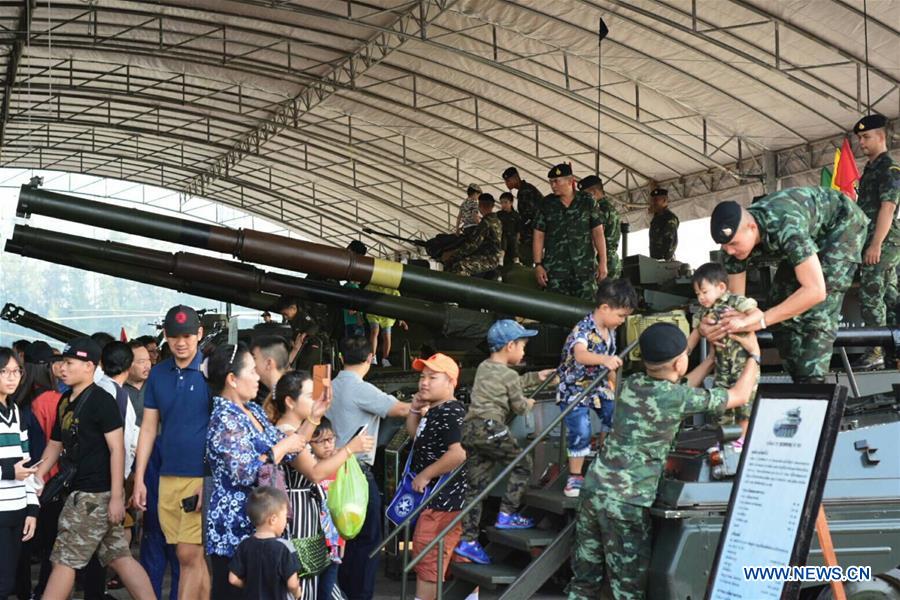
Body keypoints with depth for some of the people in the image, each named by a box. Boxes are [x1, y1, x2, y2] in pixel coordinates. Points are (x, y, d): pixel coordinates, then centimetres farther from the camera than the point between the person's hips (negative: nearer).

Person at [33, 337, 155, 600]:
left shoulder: (101, 400, -12)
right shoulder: (65, 401, 13)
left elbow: (117, 449, -16)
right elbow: (55, 444, 21)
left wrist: (117, 497, -20)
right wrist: (36, 477, 10)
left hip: (96, 493, -8)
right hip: (83, 490, 8)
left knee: (64, 560, -2)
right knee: (119, 558, 8)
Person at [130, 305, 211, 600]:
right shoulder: (158, 374, 10)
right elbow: (149, 428, 13)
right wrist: (139, 479, 8)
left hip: (202, 476, -5)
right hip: (168, 476, 5)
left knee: (189, 555, -6)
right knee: (195, 557, 9)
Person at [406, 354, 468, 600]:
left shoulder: (450, 413, -20)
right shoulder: (435, 411, 11)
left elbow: (458, 453, -31)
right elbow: (414, 434, 26)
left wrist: (425, 475, -22)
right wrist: (415, 409, 8)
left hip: (441, 499, -10)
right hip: (434, 495, 10)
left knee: (427, 556, -6)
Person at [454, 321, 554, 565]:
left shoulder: (484, 367, 20)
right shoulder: (509, 374, -4)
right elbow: (519, 406, 5)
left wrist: (536, 377, 40)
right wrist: (529, 404, 26)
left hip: (469, 428, 8)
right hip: (490, 428, -8)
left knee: (474, 486, 9)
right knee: (523, 464, 10)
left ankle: (467, 540, 8)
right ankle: (507, 515, 6)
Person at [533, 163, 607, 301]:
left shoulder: (587, 202, 5)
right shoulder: (547, 204, 7)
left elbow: (598, 233, 5)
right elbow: (538, 236, 7)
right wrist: (538, 265, -2)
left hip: (585, 267, 0)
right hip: (555, 268, 1)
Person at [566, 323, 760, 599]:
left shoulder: (631, 383, 7)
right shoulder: (677, 398, -11)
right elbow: (740, 396, 4)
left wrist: (713, 357, 32)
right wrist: (754, 355, 19)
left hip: (595, 488, 7)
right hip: (627, 503, -7)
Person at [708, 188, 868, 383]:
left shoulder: (785, 226, -43)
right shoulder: (736, 236, -21)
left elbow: (815, 290, -46)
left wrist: (757, 321, -47)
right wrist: (711, 325, -35)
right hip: (812, 235, 7)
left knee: (818, 311, -19)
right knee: (780, 303, 1)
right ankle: (799, 381, 12)